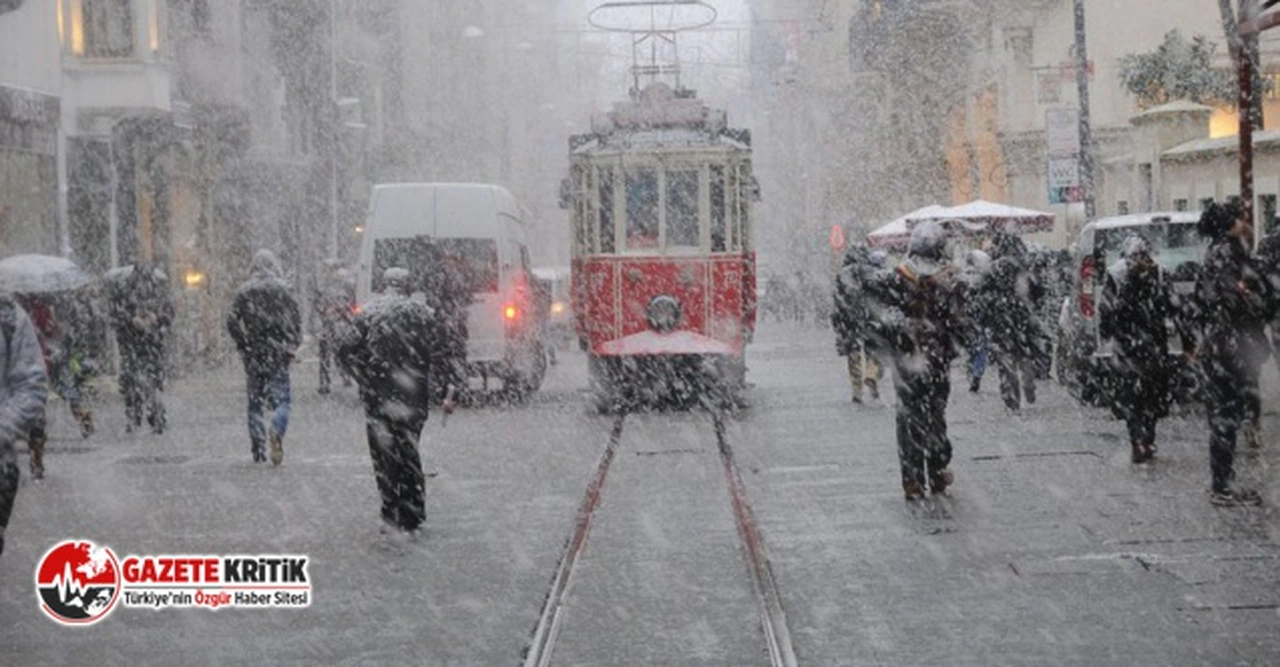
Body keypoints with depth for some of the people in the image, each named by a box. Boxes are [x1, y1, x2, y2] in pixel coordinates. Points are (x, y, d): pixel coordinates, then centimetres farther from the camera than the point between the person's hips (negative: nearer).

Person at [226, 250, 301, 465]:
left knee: (255, 399, 9)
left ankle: (258, 449, 9)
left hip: (253, 353, 2)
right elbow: (295, 318, -7)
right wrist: (293, 345, 0)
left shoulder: (245, 291, 3)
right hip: (278, 351, -2)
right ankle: (276, 429, -30)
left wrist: (242, 345, 12)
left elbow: (232, 321, 1)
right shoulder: (281, 289, -4)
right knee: (280, 396, 0)